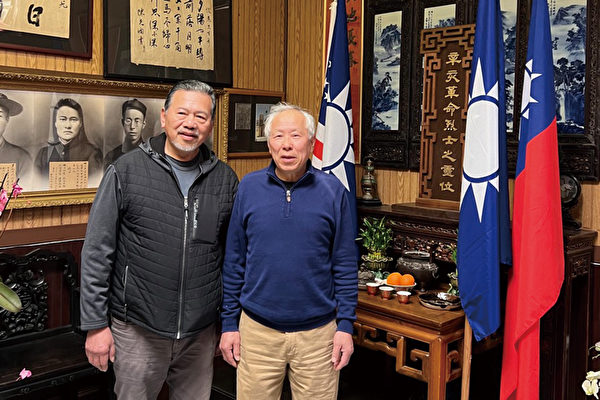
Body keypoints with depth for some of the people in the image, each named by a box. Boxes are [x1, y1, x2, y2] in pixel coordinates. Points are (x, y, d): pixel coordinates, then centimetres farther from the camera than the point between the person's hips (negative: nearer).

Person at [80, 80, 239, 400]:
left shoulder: (224, 179, 2)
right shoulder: (126, 170, -7)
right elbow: (97, 253, -5)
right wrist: (95, 324, -7)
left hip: (201, 332, 3)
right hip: (137, 329, -2)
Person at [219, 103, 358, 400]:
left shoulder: (332, 191, -4)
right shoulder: (249, 188, -1)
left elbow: (345, 265, -1)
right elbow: (234, 262, 3)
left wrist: (345, 325, -4)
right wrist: (229, 323, 3)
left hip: (318, 332, -1)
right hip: (257, 330, 1)